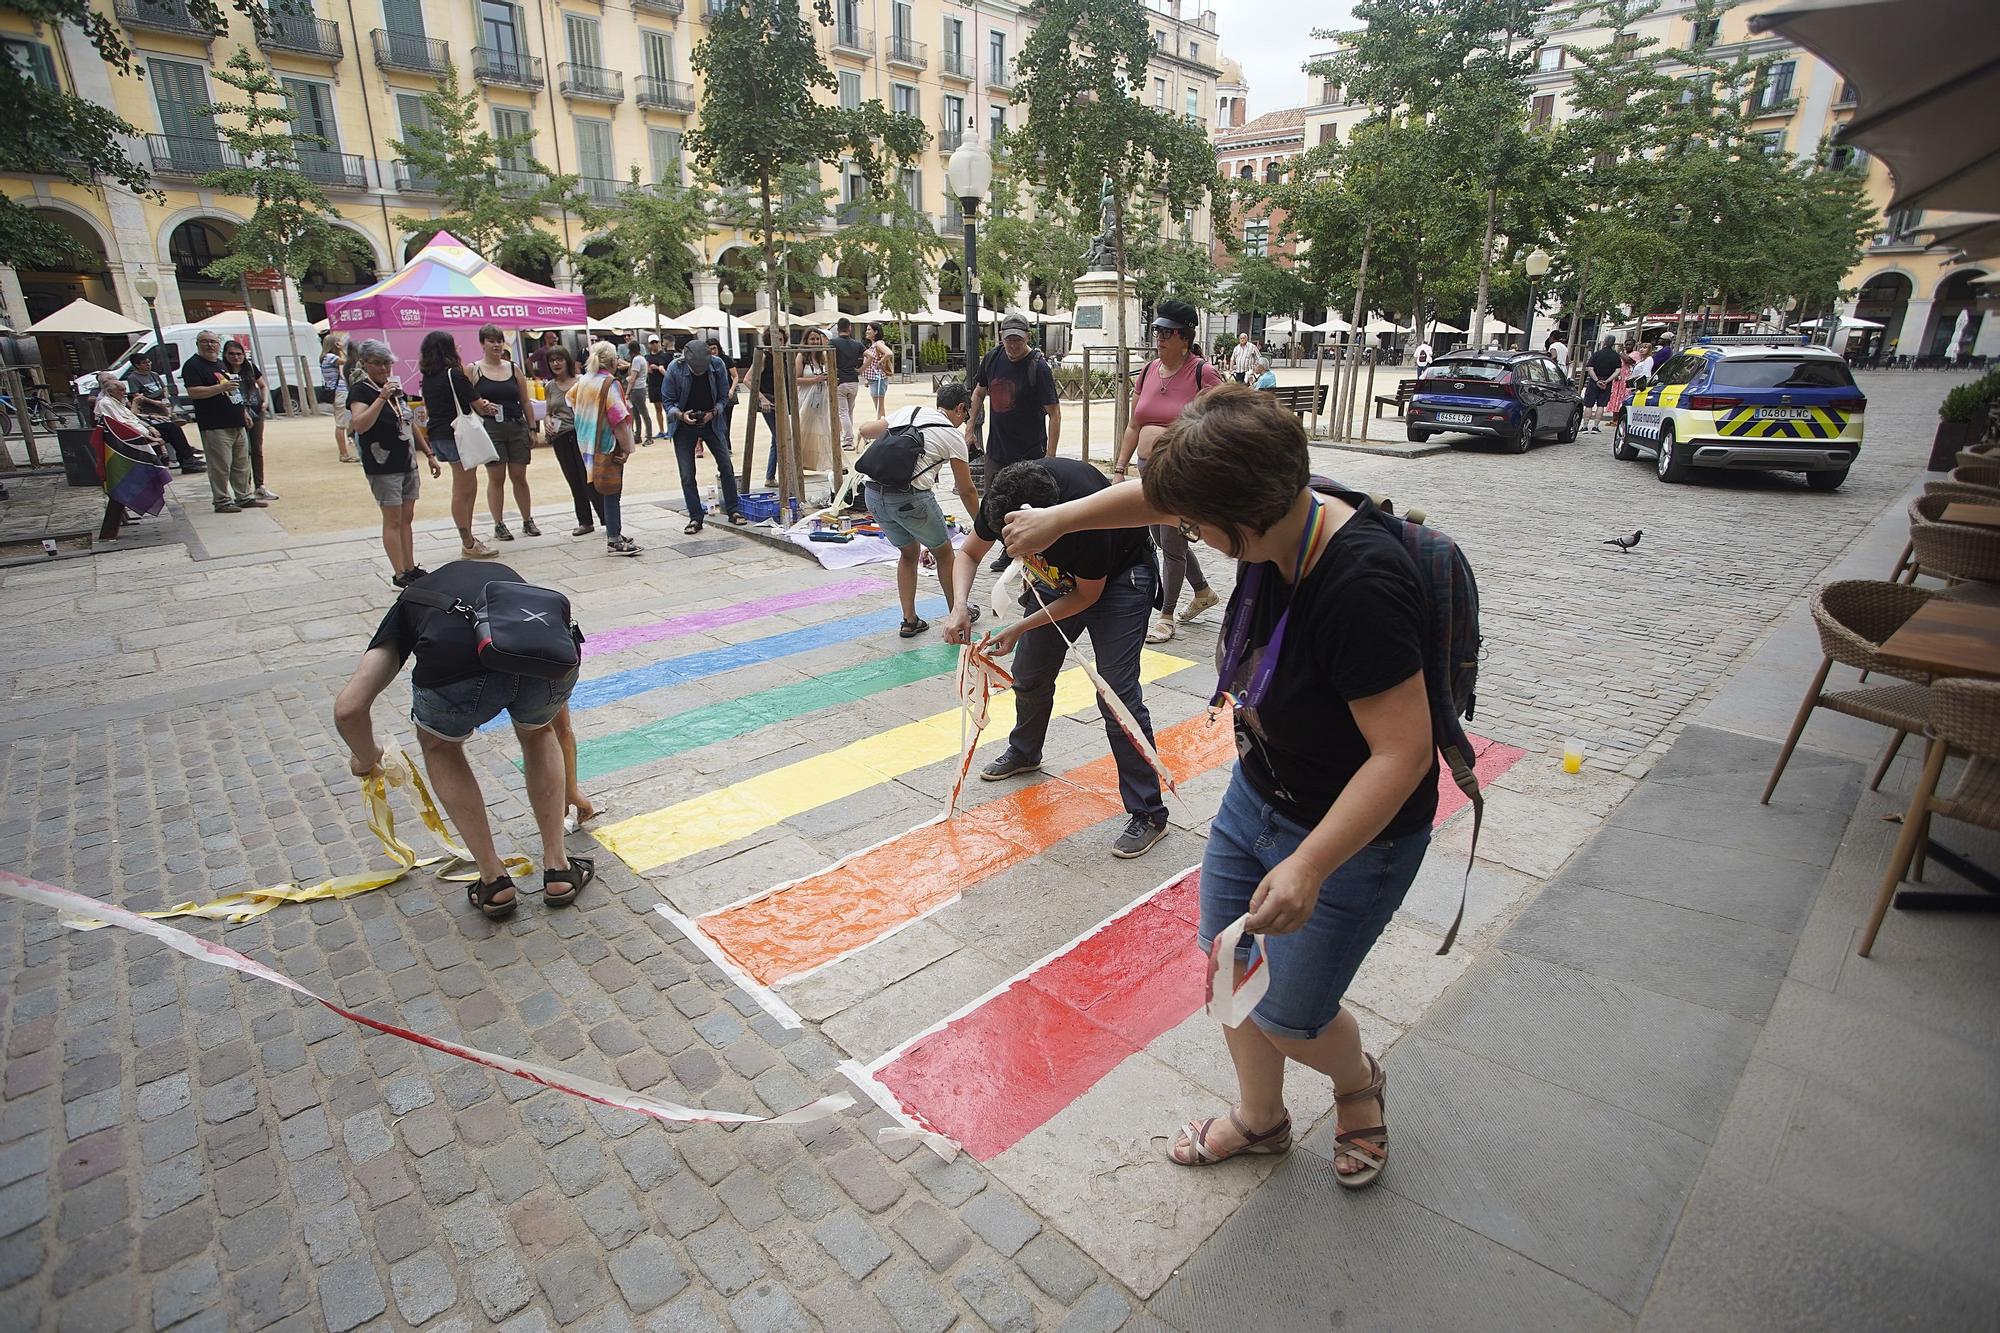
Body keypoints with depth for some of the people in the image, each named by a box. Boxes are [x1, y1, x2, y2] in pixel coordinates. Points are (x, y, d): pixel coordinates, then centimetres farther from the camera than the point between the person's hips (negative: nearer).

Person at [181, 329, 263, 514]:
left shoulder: (221, 364, 19)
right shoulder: (193, 365, -7)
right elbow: (193, 392, -18)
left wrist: (243, 413, 23)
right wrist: (221, 387, -24)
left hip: (236, 423, 8)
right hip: (215, 426, -8)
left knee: (242, 464, 13)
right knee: (221, 466, -6)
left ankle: (245, 497, 20)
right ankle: (222, 501, -2)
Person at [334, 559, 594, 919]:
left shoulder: (413, 598, 37)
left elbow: (348, 710, 22)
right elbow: (559, 721, 49)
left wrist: (366, 758, 46)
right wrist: (571, 791, 64)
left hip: (457, 670, -2)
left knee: (440, 744, 33)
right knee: (537, 732, 37)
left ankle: (494, 881, 31)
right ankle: (558, 869, 35)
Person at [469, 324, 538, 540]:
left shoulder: (513, 369, 10)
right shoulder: (473, 370, 1)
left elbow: (525, 402, 11)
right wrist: (481, 407, -22)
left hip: (517, 427, 2)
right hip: (490, 429, -2)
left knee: (519, 476, 7)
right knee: (496, 478, 1)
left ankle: (528, 520, 17)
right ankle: (499, 524, 9)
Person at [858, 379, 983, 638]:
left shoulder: (908, 411, 18)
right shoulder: (953, 436, 5)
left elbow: (865, 431, 21)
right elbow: (967, 491, 9)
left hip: (873, 493, 6)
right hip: (910, 498, -6)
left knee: (909, 552, 26)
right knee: (944, 552, 18)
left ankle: (910, 621, 26)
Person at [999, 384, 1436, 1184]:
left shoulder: (1359, 589, -34)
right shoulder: (1282, 513, -10)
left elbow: (1404, 748, -31)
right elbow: (1158, 496, 7)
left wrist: (1310, 864, -32)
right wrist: (1059, 518, 13)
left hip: (1354, 835, -7)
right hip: (1256, 797, 8)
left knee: (1287, 1018, 8)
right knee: (1229, 972, 18)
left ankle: (1357, 1081, 46)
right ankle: (1259, 1119, 46)